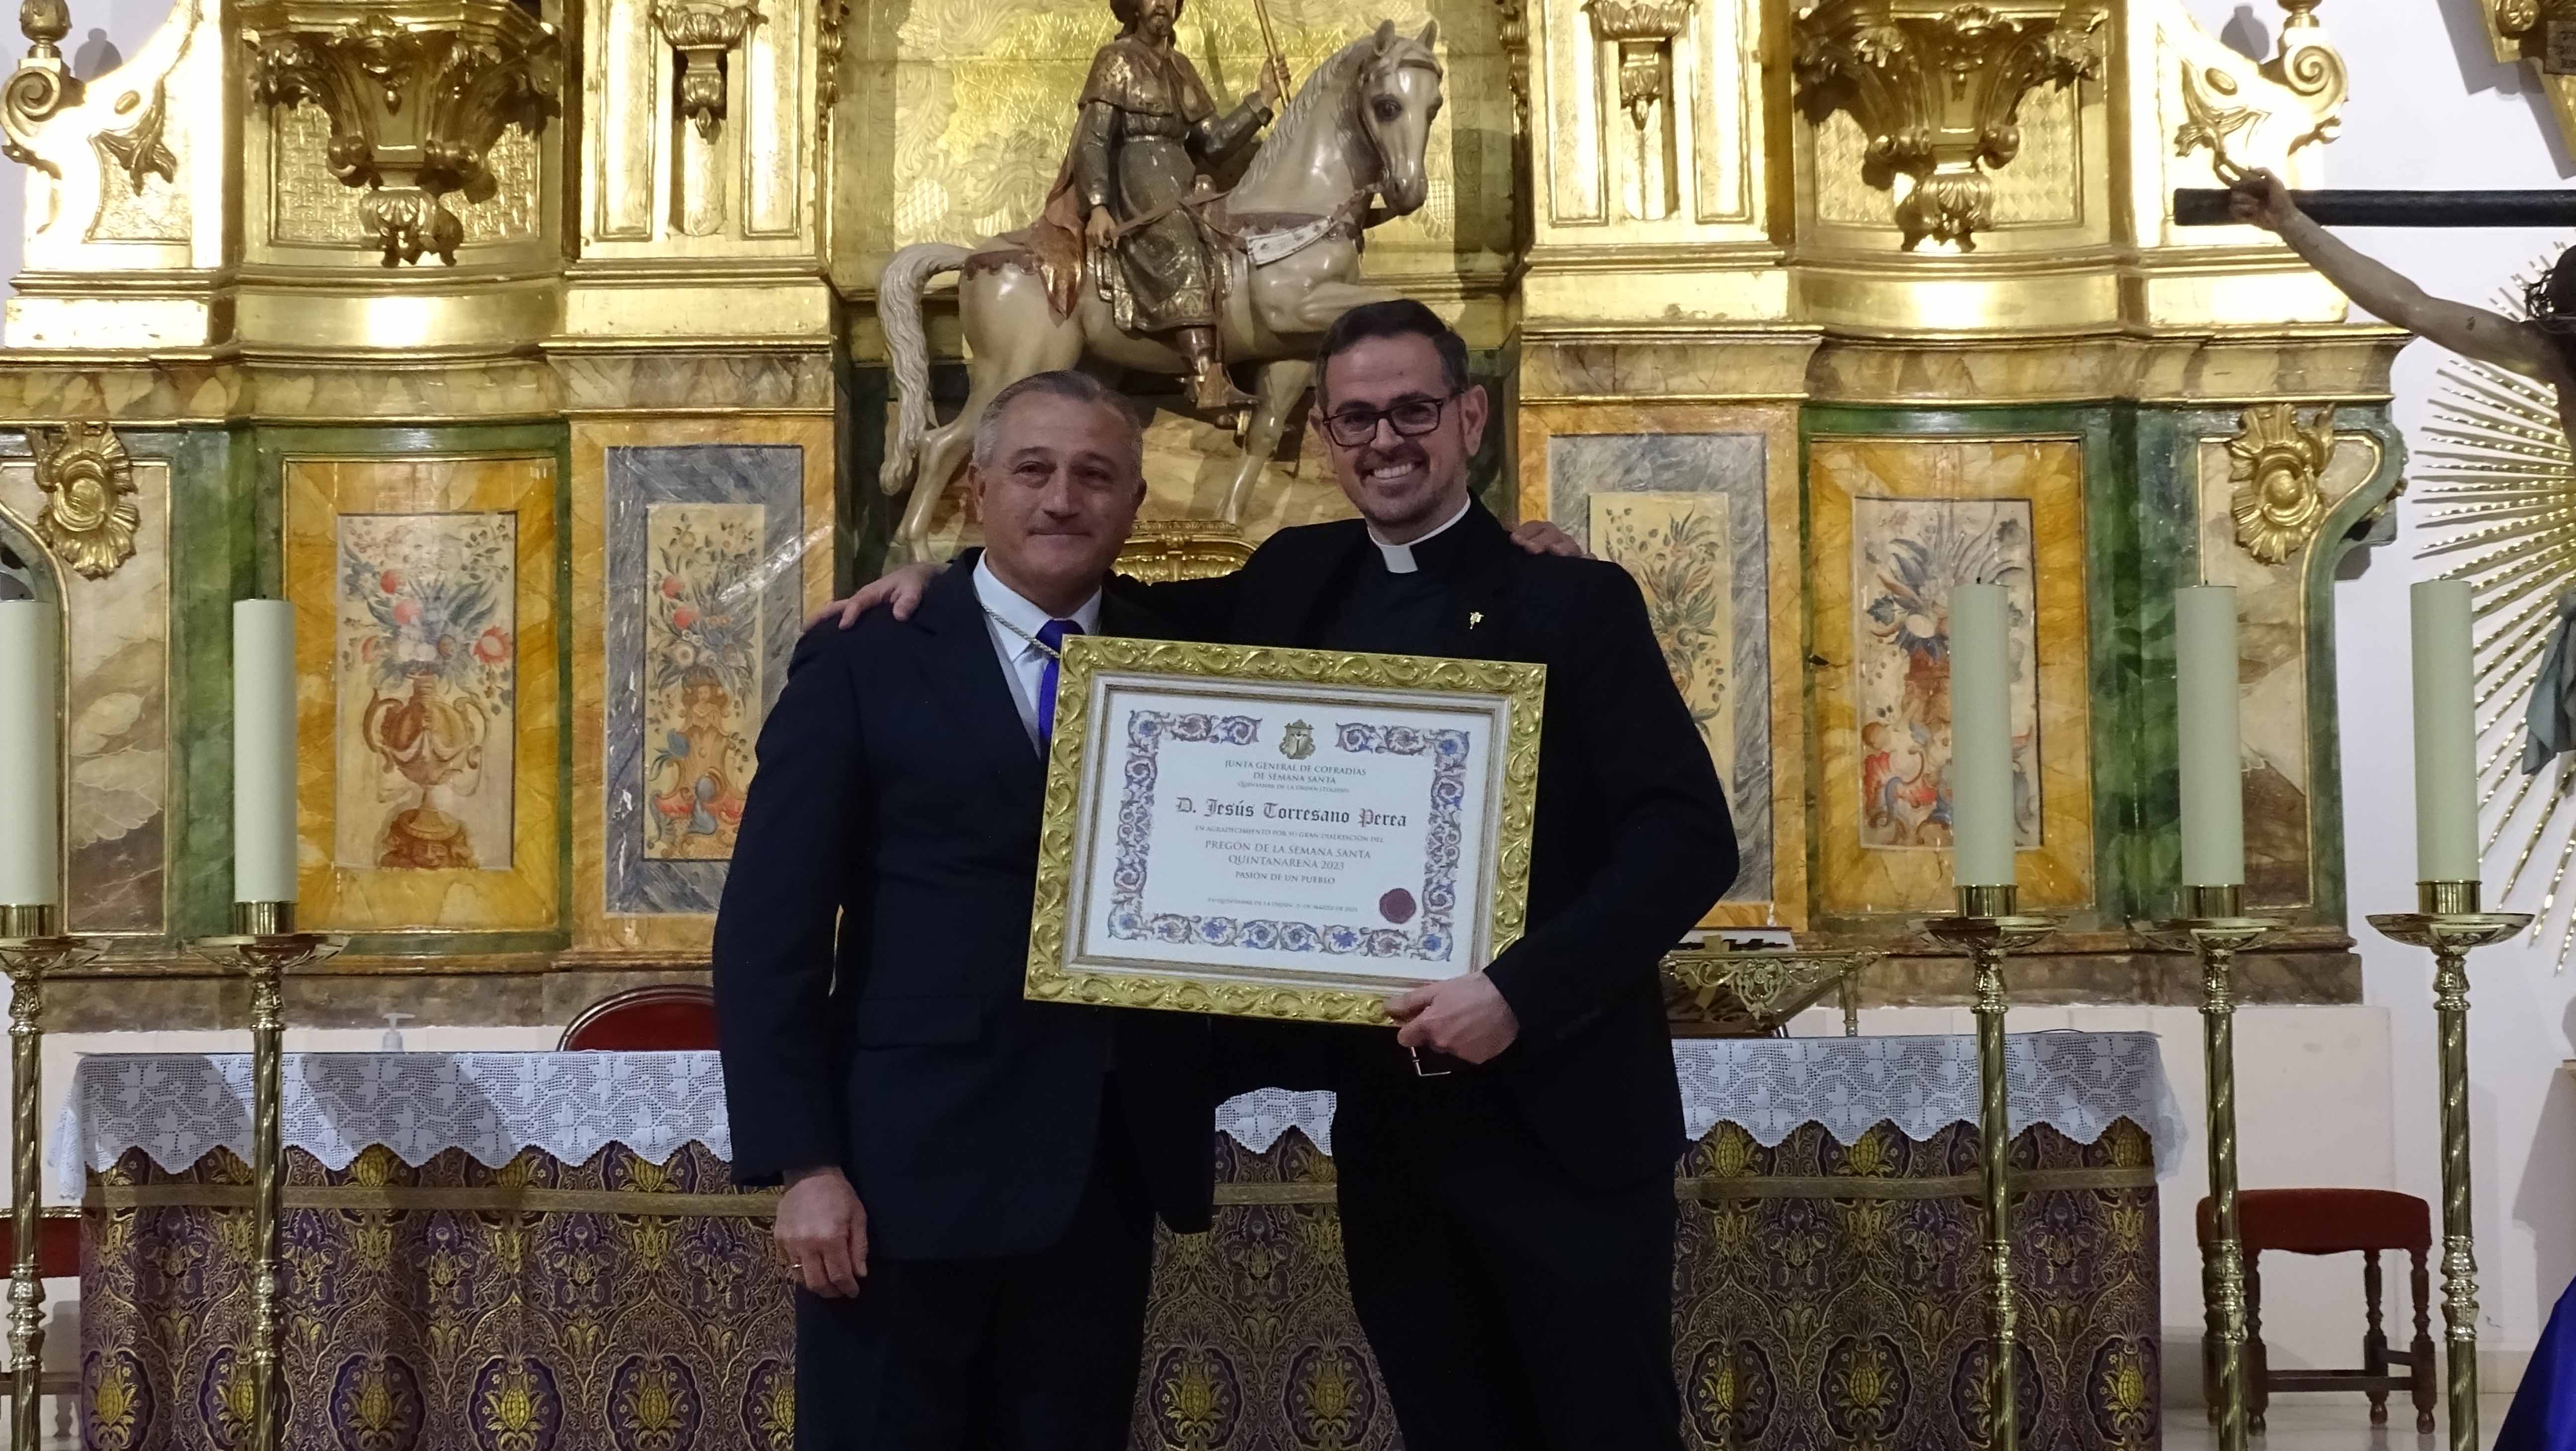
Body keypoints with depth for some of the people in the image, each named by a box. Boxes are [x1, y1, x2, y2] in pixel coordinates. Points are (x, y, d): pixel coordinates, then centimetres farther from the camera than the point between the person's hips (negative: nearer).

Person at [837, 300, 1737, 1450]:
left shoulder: (1574, 604, -5)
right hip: (1384, 1125, 5)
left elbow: (1690, 837, -12)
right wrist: (951, 574, 8)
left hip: (1560, 1115, -4)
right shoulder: (1298, 585, 10)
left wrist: (1521, 990, -23)